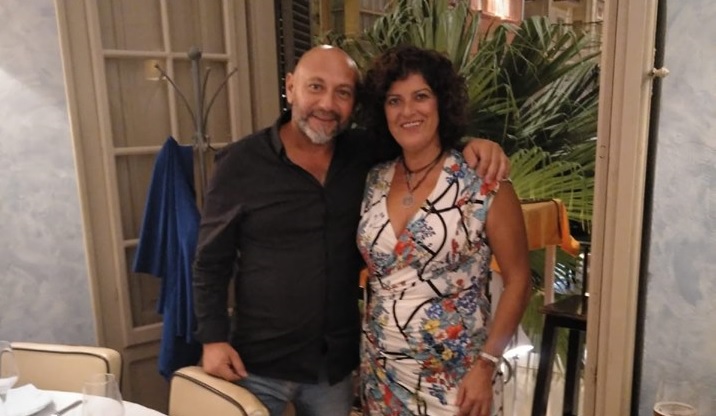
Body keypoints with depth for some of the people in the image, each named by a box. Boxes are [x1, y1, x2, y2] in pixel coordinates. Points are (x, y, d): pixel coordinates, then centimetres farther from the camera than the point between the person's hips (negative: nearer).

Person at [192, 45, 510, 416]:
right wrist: (213, 339, -10)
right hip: (258, 365, -2)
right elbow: (211, 262, -4)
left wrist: (471, 145, -10)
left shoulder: (364, 154, -3)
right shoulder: (240, 163, -10)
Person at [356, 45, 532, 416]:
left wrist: (486, 365, -13)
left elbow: (517, 281, -8)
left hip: (455, 376, -4)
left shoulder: (484, 184, -13)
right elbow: (367, 266, 8)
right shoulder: (373, 182, 0)